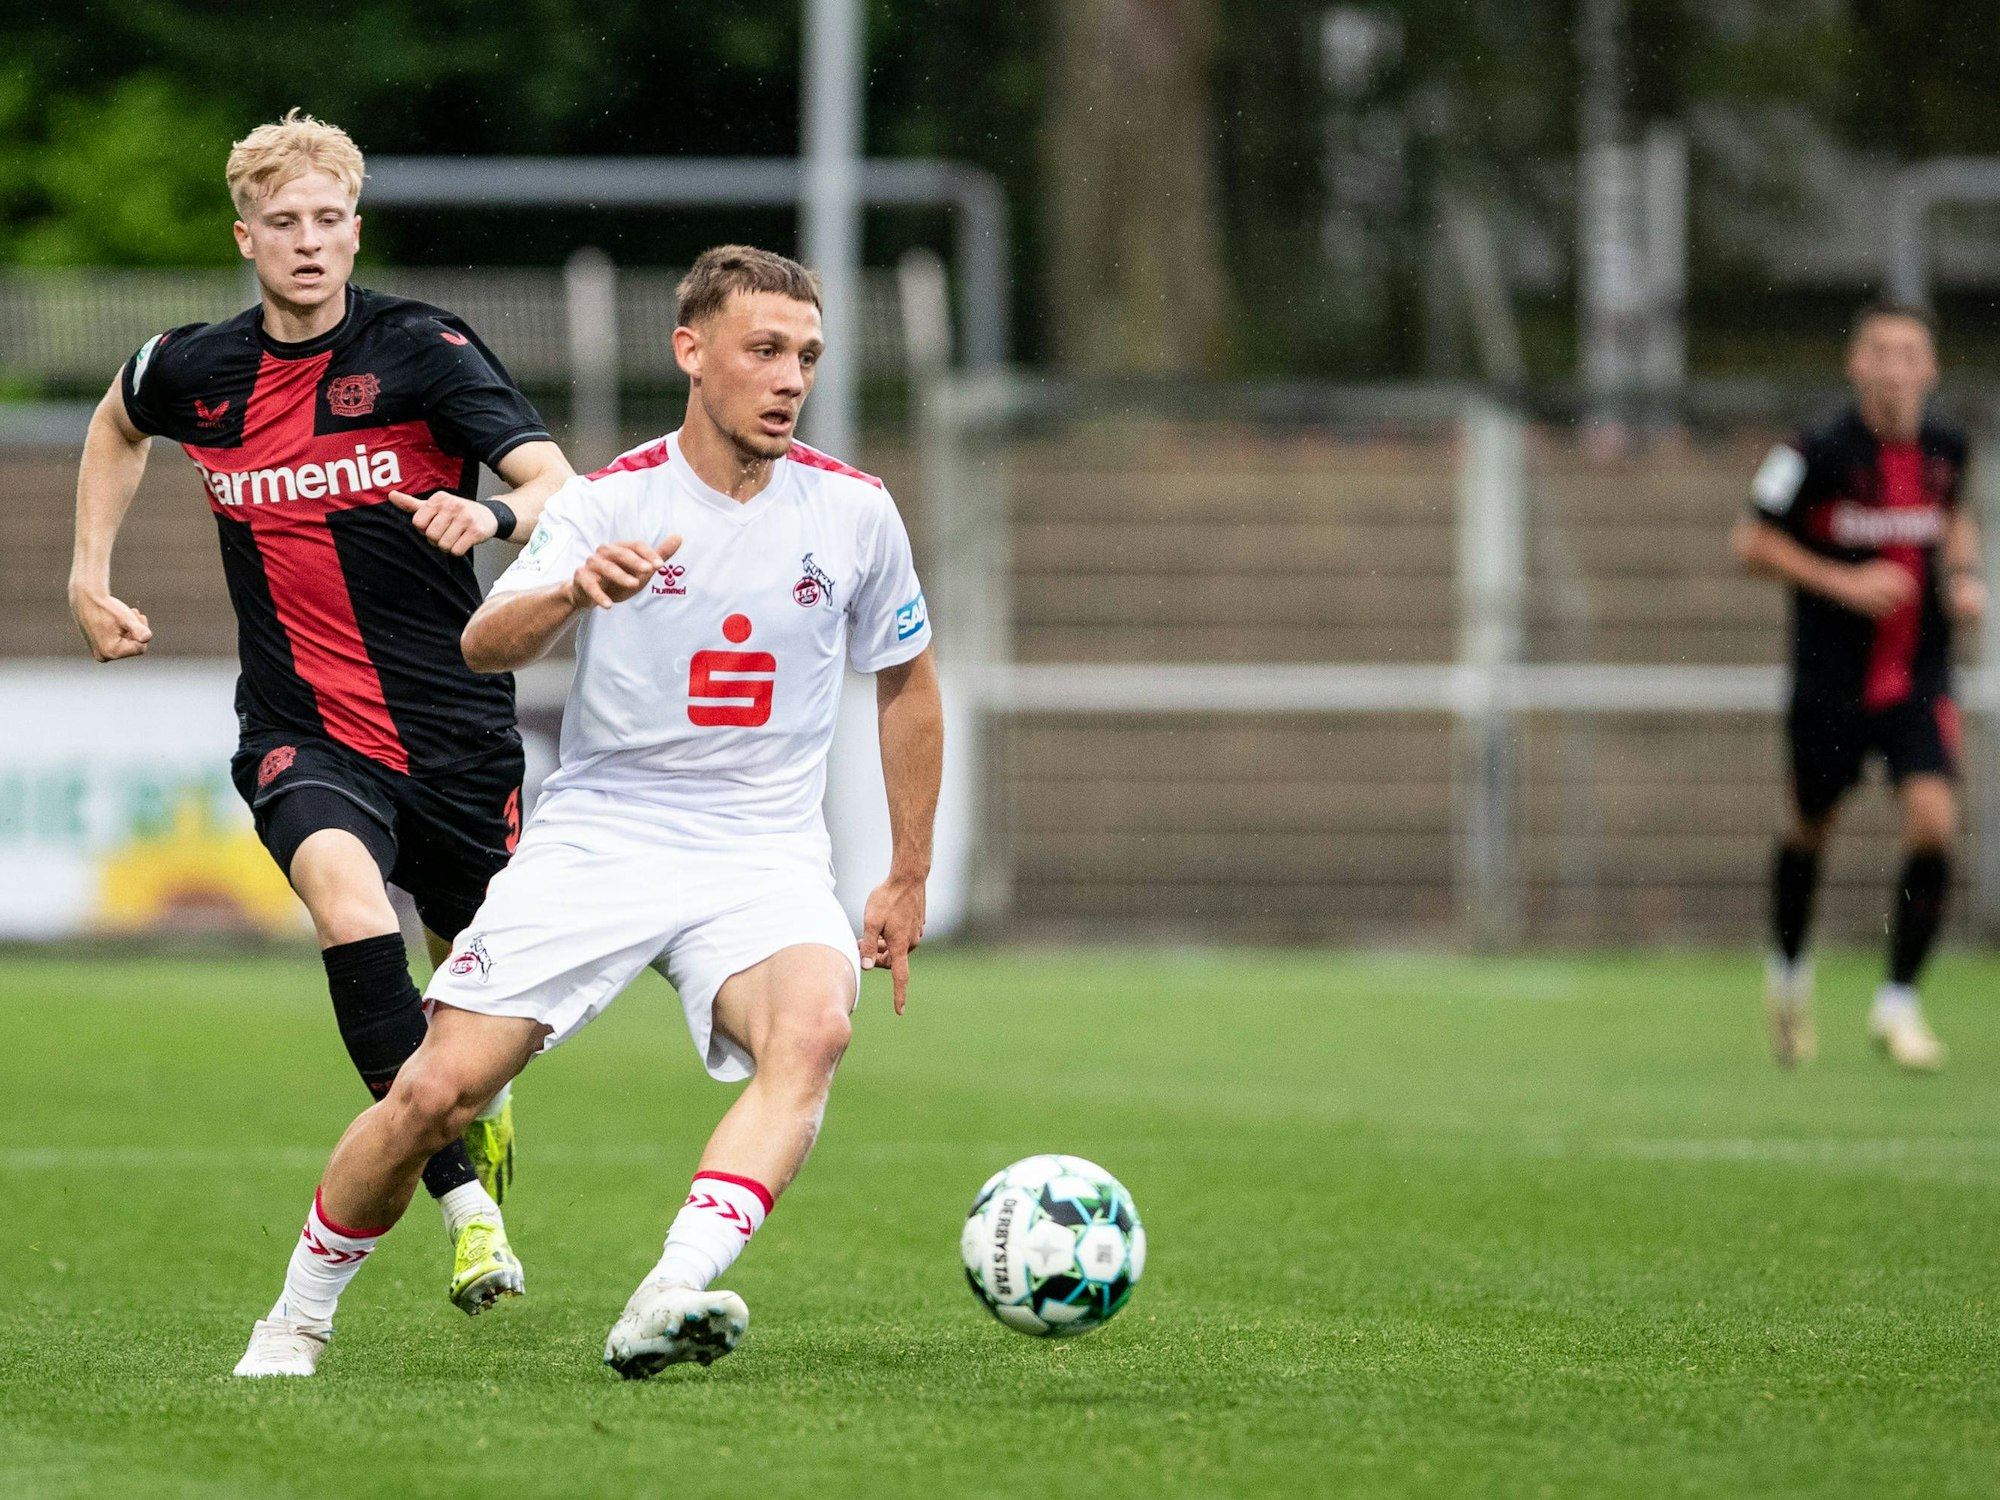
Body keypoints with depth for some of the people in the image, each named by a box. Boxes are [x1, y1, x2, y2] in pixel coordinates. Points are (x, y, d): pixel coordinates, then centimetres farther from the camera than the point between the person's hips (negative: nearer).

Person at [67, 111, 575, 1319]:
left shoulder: (422, 350, -10)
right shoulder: (193, 371, 1)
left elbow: (560, 489, -20)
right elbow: (117, 427, 27)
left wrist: (492, 515, -42)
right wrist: (92, 576, 18)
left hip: (456, 724, 0)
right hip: (304, 731, 0)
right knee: (346, 889, -32)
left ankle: (482, 1098, 53)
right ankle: (468, 1204, -34)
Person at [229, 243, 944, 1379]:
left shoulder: (855, 512, 1)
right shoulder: (611, 504, -4)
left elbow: (907, 685, 17)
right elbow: (486, 645, -19)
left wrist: (909, 879, 17)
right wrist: (575, 590, -41)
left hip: (764, 860, 1)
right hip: (593, 845, -1)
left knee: (815, 1028, -33)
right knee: (436, 1093, -10)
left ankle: (668, 1301, -45)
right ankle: (300, 1317, 15)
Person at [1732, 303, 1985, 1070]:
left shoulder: (1946, 446, -1)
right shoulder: (1819, 452, -14)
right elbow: (1753, 542, -8)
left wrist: (1965, 575, 2)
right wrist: (1845, 583, -17)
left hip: (1920, 680, 2)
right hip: (1831, 681, -2)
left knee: (1934, 826, -16)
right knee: (1809, 830, 14)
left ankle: (1898, 1001, -3)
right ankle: (1790, 967, 43)